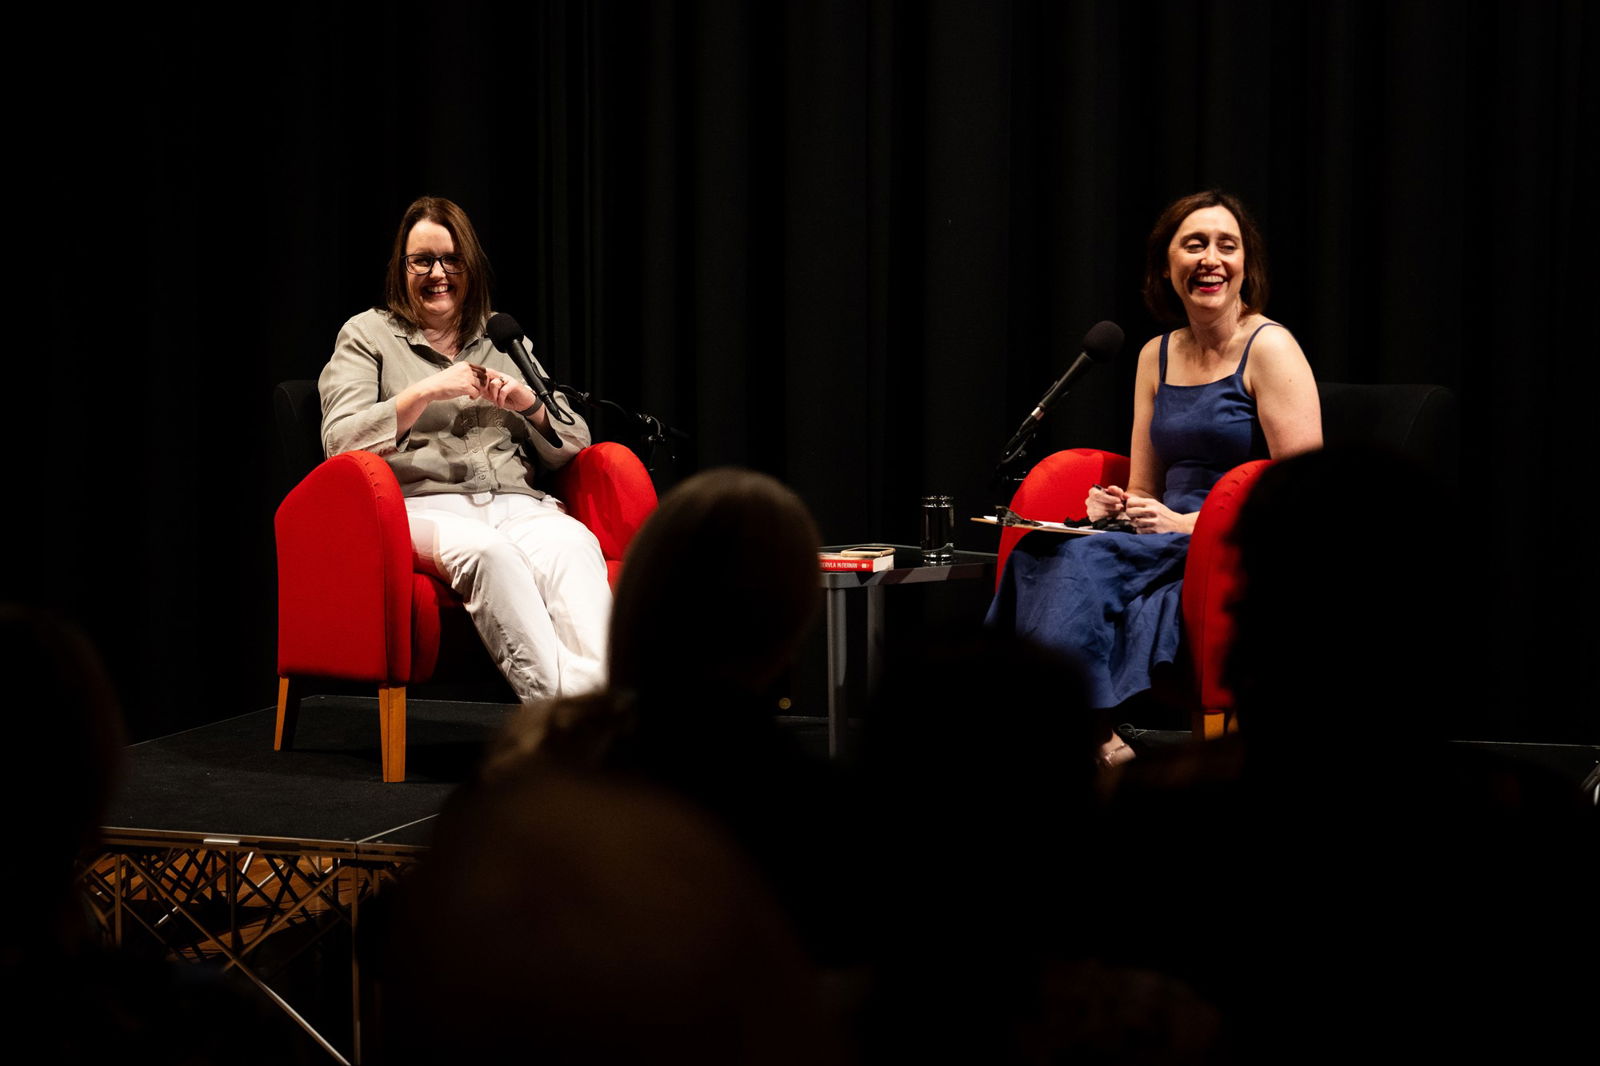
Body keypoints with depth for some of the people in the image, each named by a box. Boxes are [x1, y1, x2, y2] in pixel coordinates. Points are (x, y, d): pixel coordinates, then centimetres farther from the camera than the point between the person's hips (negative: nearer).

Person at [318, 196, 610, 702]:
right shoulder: (367, 334, 16)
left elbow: (571, 446, 21)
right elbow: (340, 441, 0)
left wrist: (531, 404, 0)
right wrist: (425, 393, -10)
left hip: (516, 504, 3)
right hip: (424, 505, -3)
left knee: (572, 546, -35)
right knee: (484, 551, -40)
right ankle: (562, 698, -53)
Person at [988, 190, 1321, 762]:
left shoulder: (1269, 349, -3)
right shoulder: (1157, 356, 17)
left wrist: (1187, 523, -15)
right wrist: (1116, 508, -3)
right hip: (1168, 546, 6)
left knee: (1084, 561, -31)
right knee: (1037, 553, -26)